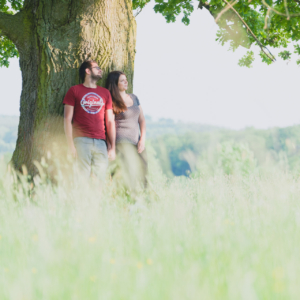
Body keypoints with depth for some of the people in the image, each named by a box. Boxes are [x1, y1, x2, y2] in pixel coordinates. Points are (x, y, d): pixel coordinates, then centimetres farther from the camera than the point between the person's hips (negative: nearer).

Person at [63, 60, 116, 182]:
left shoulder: (105, 93, 18)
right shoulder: (74, 91, 7)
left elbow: (110, 121, 17)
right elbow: (67, 119, 3)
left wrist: (113, 147, 9)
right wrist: (71, 145, -7)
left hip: (101, 143, 3)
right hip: (81, 140, -3)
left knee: (100, 181, -1)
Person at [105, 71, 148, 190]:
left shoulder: (134, 98, 17)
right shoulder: (112, 102, -2)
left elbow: (141, 119, 18)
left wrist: (142, 139, 6)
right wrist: (111, 148, -11)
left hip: (137, 143, 6)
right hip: (122, 142, -6)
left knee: (143, 174, 0)